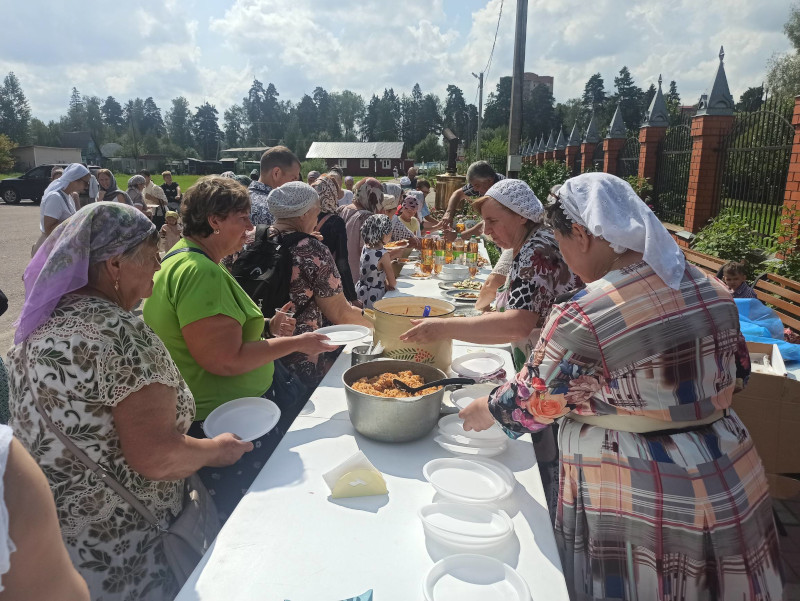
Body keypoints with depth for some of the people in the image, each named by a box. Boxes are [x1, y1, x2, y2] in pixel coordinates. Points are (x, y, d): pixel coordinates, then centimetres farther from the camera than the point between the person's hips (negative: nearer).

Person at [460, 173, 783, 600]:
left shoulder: (582, 318, -25)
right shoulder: (714, 290, -2)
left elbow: (531, 404, -13)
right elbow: (736, 371, 12)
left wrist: (485, 410, 7)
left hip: (639, 512, -6)